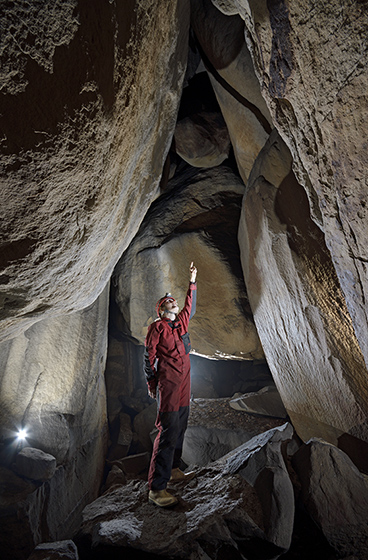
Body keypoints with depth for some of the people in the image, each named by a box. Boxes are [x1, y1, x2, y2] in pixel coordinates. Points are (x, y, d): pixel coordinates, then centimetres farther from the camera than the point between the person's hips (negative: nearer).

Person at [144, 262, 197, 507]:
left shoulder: (181, 322, 14)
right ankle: (156, 488, -4)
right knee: (168, 431, -10)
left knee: (180, 427, 15)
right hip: (168, 384, -8)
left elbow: (190, 306, 27)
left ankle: (174, 470, 30)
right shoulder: (157, 327, -6)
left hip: (184, 383, 8)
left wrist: (192, 281, 26)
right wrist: (151, 381, -3)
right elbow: (149, 355, -4)